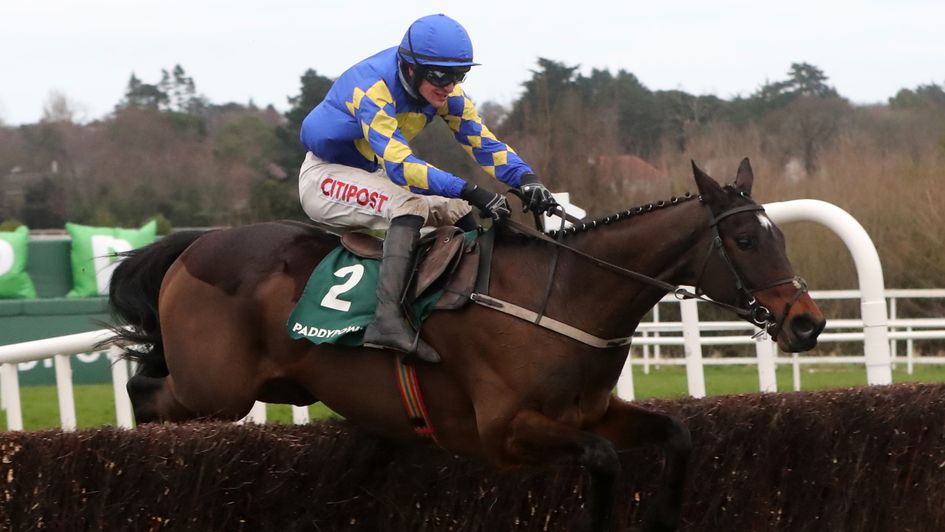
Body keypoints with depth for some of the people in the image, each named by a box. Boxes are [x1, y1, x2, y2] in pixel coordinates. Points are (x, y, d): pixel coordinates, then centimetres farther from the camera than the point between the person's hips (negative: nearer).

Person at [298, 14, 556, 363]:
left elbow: (482, 141, -9)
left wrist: (525, 177, -28)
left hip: (370, 176, 9)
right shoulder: (372, 89, -31)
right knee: (408, 206, -32)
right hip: (325, 177, -9)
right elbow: (398, 165, -40)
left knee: (456, 210, 0)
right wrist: (470, 192, -47)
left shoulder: (444, 92, -8)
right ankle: (388, 320, -41)